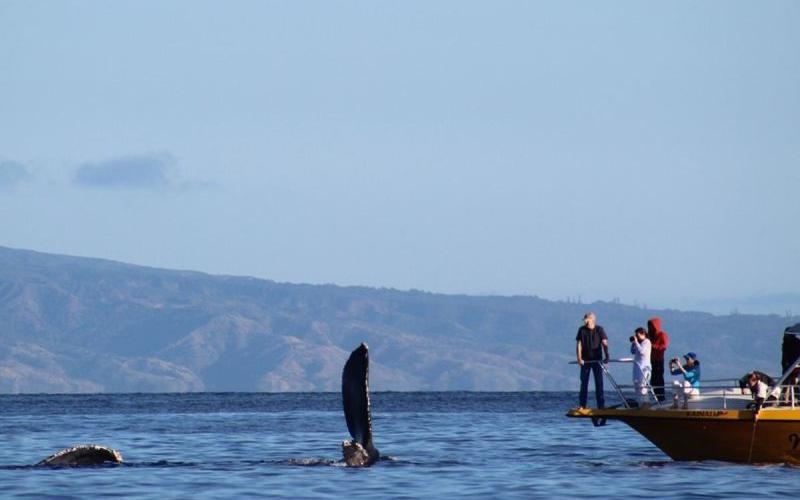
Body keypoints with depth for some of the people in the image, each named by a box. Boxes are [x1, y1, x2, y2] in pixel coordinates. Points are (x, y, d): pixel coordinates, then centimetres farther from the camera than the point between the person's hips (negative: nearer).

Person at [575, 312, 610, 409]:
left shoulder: (599, 330, -3)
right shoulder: (582, 330, 1)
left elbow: (604, 343, -10)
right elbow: (579, 345, -3)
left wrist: (606, 356, -24)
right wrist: (579, 358, -14)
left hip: (597, 360, -1)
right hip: (585, 360, 1)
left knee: (599, 383, -2)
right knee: (584, 383, 3)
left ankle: (601, 405, 0)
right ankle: (582, 405, 8)